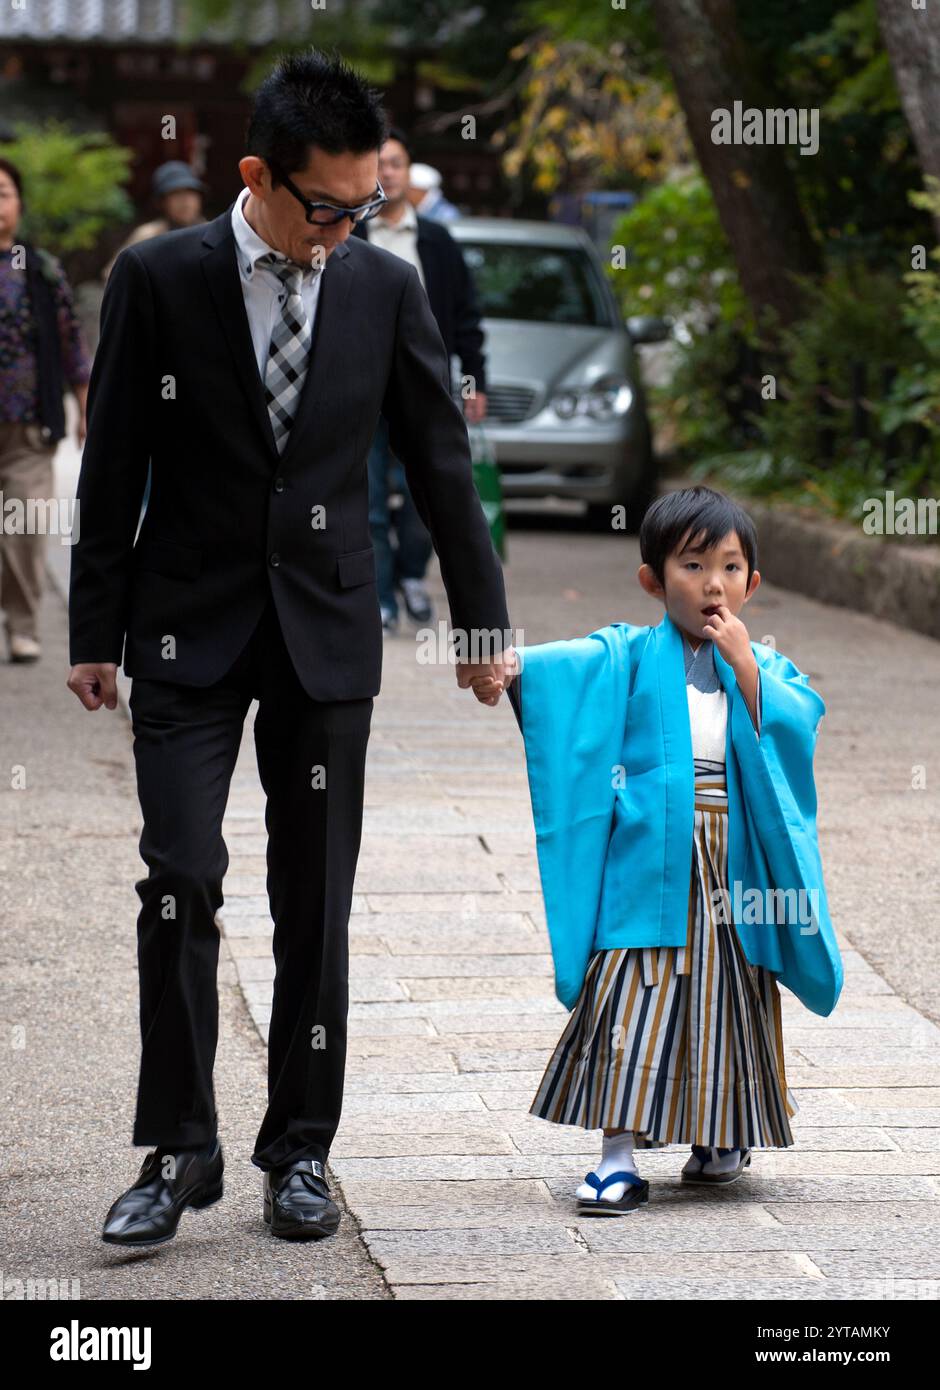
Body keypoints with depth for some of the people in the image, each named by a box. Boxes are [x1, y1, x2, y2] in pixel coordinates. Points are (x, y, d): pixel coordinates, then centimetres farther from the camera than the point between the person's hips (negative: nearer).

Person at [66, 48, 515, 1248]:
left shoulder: (386, 287, 0)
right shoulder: (158, 280, -6)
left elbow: (440, 462, 8)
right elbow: (112, 468, -1)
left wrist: (483, 618, 12)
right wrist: (95, 632, -1)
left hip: (327, 630, 2)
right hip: (190, 626, -2)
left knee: (315, 903, 4)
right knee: (181, 883, -10)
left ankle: (299, 1150, 14)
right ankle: (178, 1153, -2)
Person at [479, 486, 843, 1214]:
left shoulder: (767, 667, 11)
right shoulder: (631, 656, 4)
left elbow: (794, 728, -6)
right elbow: (570, 664, -16)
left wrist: (745, 667, -12)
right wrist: (508, 666, -35)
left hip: (737, 868, 2)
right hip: (649, 863, -2)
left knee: (730, 994, 10)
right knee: (631, 997, -9)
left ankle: (722, 1137, 29)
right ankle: (619, 1157, -8)